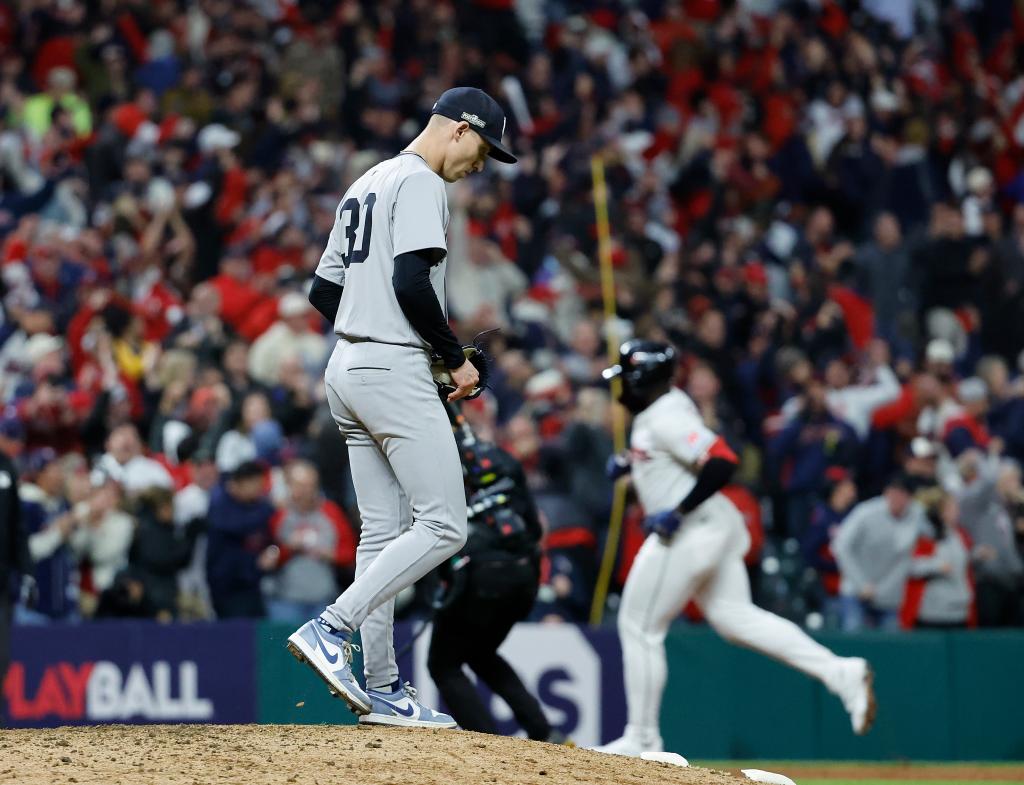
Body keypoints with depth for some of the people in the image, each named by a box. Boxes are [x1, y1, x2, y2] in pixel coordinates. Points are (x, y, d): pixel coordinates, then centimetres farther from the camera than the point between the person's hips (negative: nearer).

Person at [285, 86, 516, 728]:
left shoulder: (366, 186, 21)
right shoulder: (420, 183, -8)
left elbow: (324, 290, 22)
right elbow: (411, 282, -21)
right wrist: (456, 357, -10)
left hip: (348, 368, 10)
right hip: (393, 370, -10)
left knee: (384, 532, 9)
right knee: (443, 525, -10)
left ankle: (381, 689, 8)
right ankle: (331, 629, -17)